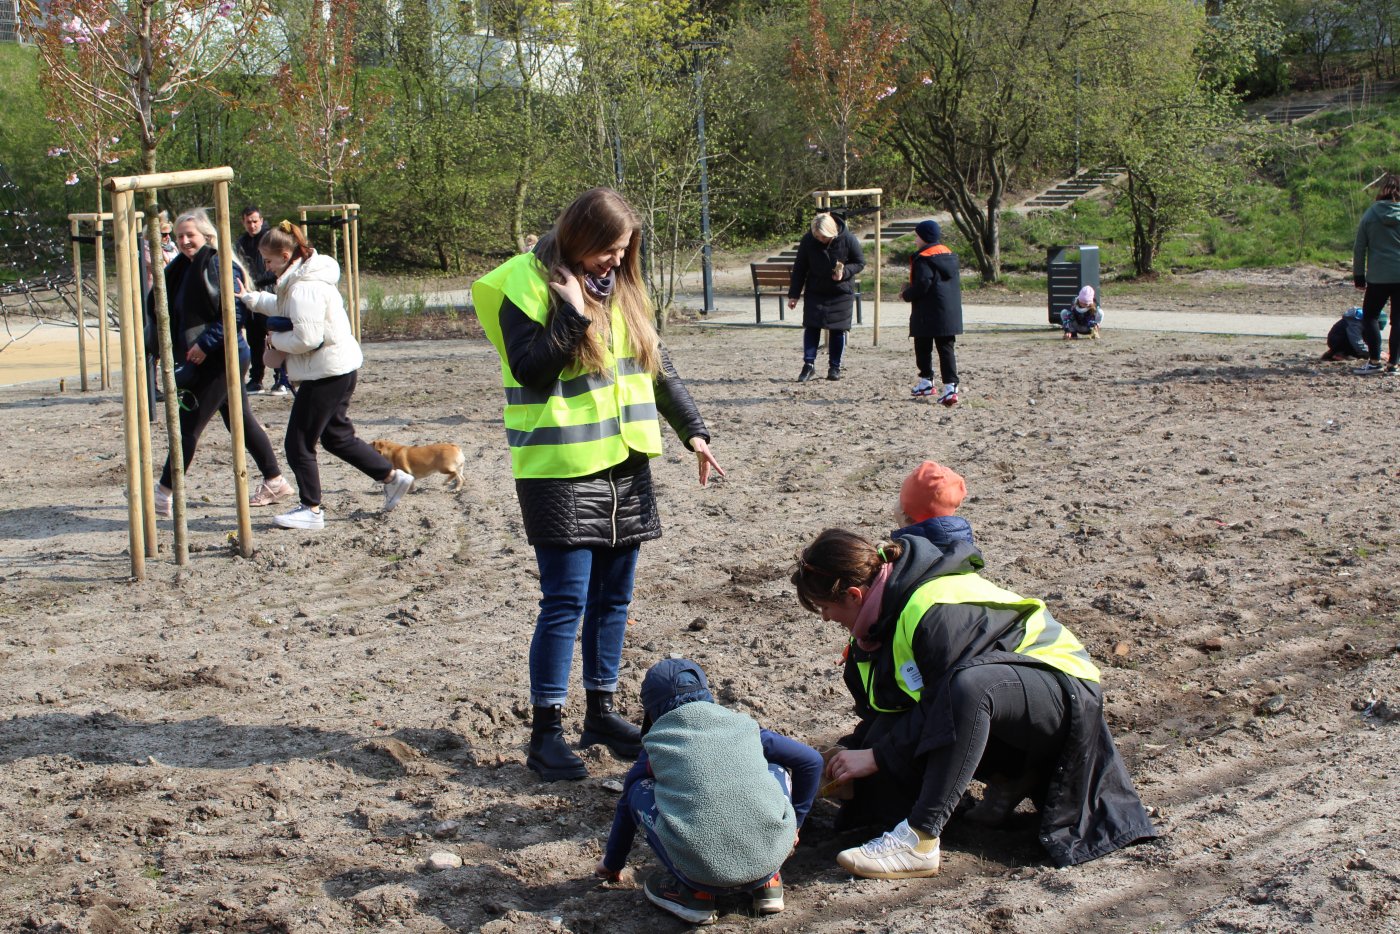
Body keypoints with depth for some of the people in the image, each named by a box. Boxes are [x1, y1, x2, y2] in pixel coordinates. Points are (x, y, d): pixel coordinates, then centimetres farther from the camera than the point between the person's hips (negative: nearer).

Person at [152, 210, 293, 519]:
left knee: (188, 425, -4)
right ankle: (274, 481, 24)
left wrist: (205, 344, -23)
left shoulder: (219, 265, -15)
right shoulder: (183, 268, 13)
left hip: (220, 359, -10)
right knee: (241, 421, 15)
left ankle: (164, 494, 3)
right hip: (206, 360, 10)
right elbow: (178, 315, 20)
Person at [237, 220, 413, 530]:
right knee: (336, 436, 21)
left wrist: (275, 339, -10)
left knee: (299, 444, 0)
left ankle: (311, 510, 8)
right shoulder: (302, 280, 12)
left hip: (327, 373, -11)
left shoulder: (304, 288, -21)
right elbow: (281, 306, 31)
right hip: (338, 368, 11)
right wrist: (250, 298, 21)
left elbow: (306, 338, -27)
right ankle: (393, 476, 25)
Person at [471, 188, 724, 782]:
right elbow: (528, 369, -17)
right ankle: (546, 731, 2)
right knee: (565, 601, -7)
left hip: (624, 465, 7)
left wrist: (692, 431, 11)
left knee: (612, 597, 12)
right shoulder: (528, 283, -8)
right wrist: (573, 312, -22)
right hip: (560, 470, -7)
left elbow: (658, 366, 17)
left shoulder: (621, 287, 12)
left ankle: (601, 711, 25)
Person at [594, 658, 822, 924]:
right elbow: (811, 760, 26)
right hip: (771, 858, 3)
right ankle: (767, 883, 23)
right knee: (777, 770, 29)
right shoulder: (742, 725, 20)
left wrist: (612, 863, 46)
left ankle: (693, 893, 12)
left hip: (705, 874, -3)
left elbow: (625, 806, 29)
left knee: (639, 791, 19)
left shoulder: (656, 744, 16)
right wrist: (795, 822, 38)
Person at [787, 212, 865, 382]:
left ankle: (835, 367, 13)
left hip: (841, 293, -1)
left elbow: (860, 263, -4)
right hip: (815, 292, 1)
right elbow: (799, 268, -3)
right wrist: (794, 295, -3)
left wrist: (845, 272, -24)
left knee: (838, 329, 3)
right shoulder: (808, 240, -13)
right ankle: (809, 365, 3)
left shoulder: (848, 239, -17)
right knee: (811, 327, -5)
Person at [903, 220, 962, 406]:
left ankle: (926, 382, 20)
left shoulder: (923, 258, -12)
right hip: (951, 313, 7)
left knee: (923, 347, 11)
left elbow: (923, 284, -21)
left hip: (928, 314, -7)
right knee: (947, 349, 3)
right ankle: (950, 387, -8)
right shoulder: (949, 255, 13)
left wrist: (907, 295, -2)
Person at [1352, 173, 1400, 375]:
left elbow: (1359, 248, 1)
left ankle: (1374, 361, 3)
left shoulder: (1370, 214, -2)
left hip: (1378, 277, -1)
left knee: (1370, 315, 11)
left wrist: (1358, 275, 9)